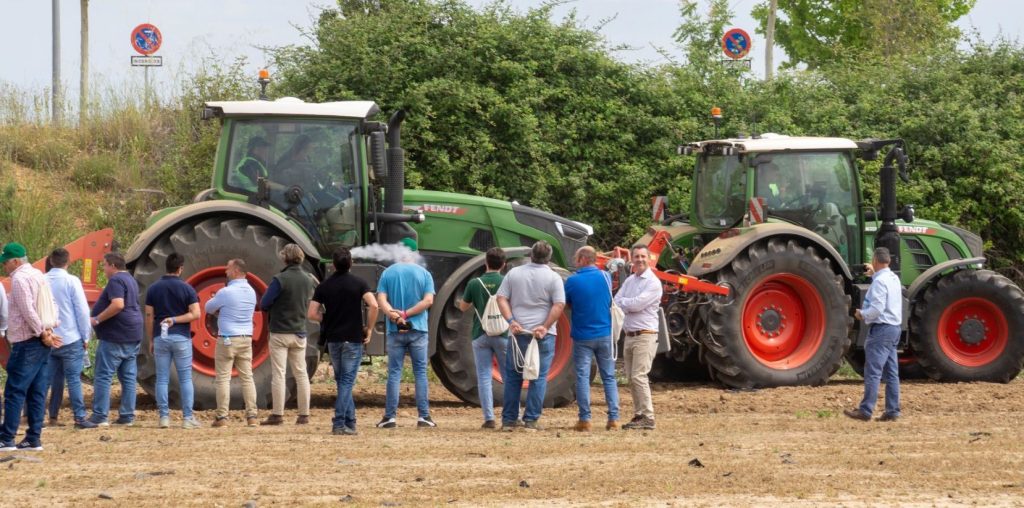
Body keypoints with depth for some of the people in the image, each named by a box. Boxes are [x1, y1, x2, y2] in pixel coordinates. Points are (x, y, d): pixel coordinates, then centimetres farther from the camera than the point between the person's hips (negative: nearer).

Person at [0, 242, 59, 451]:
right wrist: (46, 331, 6)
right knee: (37, 393, 8)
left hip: (26, 343, -9)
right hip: (41, 344, 9)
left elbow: (28, 311, -19)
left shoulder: (19, 279, -12)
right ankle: (34, 439, 9)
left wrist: (42, 333, -12)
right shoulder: (38, 275, 16)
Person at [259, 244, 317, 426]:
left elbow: (264, 304, -9)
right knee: (301, 373, 9)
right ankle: (304, 414, 10)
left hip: (280, 332, -5)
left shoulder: (280, 279, -15)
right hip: (299, 333, 5)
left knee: (278, 374, -3)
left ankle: (277, 415, -6)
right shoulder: (308, 280, 3)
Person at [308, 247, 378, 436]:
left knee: (342, 381, 15)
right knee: (347, 382, -3)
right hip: (353, 339, -3)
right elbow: (373, 305, -18)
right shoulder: (358, 283, -5)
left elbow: (311, 314, -3)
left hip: (332, 339, 3)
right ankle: (339, 423, -11)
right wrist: (369, 328, -6)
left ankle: (350, 421, 15)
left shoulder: (324, 286, 2)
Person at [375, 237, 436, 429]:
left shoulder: (388, 273, 3)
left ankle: (390, 417, 2)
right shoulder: (424, 274, 1)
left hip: (395, 331, 1)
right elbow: (428, 300, -9)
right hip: (418, 330, 0)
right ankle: (424, 416, 1)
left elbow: (381, 300, -8)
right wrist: (406, 314, -11)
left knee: (394, 373, 4)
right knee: (420, 373, 4)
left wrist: (394, 315, -20)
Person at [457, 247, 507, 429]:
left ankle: (489, 418, -4)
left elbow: (463, 307, 9)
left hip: (480, 335, 0)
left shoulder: (475, 283, -2)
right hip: (503, 334, 0)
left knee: (484, 377, 3)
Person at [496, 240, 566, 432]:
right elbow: (559, 305, -11)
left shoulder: (514, 273, 5)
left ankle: (508, 420, 11)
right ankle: (531, 420, -1)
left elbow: (501, 299, 0)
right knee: (538, 377, 2)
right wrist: (545, 326, -12)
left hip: (518, 331, 2)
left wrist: (511, 321, -7)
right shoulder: (553, 278, -3)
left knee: (513, 376, 10)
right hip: (543, 334, -2)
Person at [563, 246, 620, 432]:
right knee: (609, 377, 8)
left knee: (582, 377, 2)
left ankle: (585, 420, -2)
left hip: (582, 337, -2)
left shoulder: (572, 281, -10)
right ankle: (613, 419, 4)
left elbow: (567, 304, 2)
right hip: (605, 335, 2)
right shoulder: (605, 277, 0)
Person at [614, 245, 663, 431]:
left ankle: (648, 418, -14)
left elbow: (637, 304, -18)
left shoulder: (653, 283, -8)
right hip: (629, 336, 8)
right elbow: (616, 302, 7)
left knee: (639, 376, -14)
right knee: (631, 378, 8)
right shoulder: (629, 281, 14)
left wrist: (623, 303, -2)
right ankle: (639, 415, 14)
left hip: (645, 336, -8)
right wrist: (630, 305, -13)